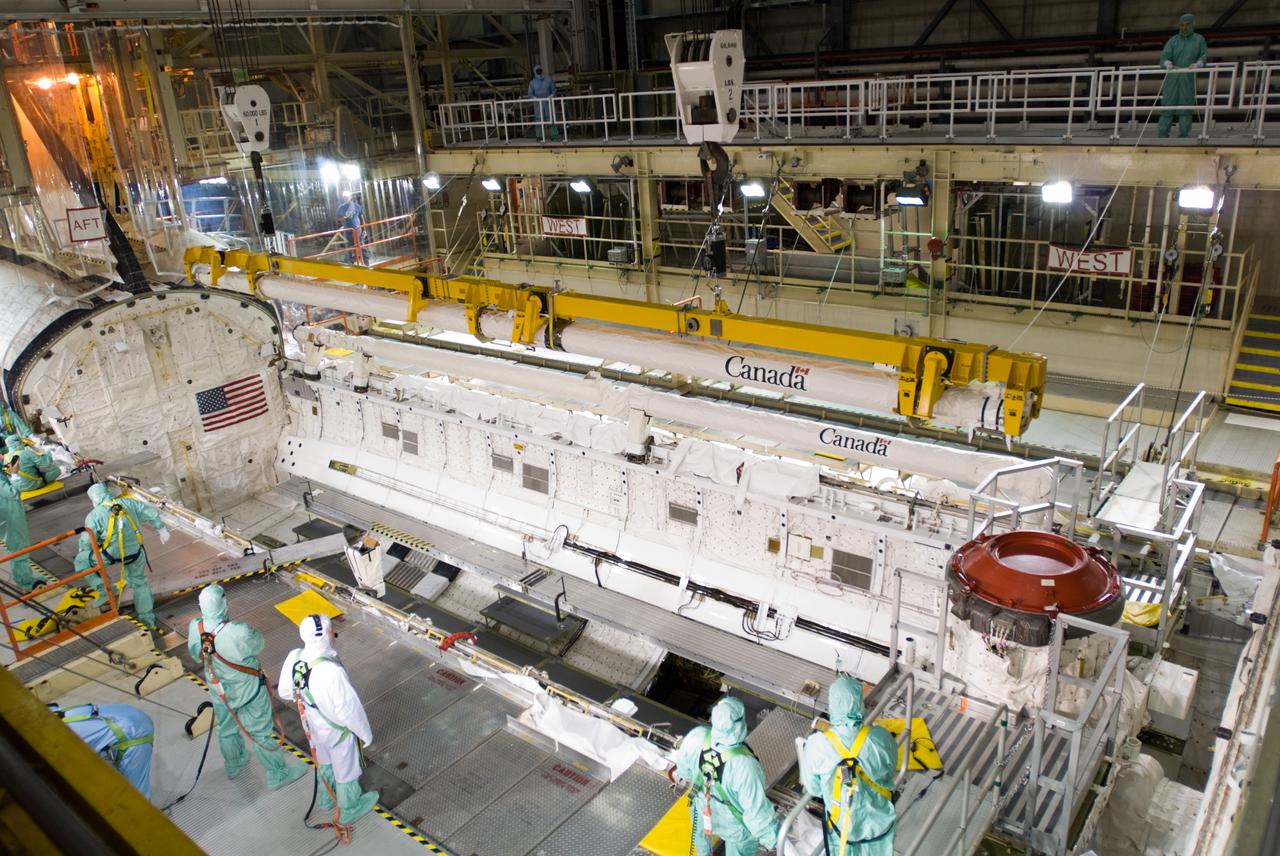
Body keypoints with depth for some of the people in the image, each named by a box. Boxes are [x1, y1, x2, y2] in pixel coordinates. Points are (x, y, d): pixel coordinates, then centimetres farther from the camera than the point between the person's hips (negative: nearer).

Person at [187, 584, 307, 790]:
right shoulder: (239, 633, -38)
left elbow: (195, 653, -2)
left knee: (226, 728, 29)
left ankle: (233, 765, 55)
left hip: (219, 690, 5)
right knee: (260, 732, 14)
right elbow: (258, 644, -16)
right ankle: (277, 774, 33)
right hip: (247, 690, -5)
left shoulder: (195, 628, -21)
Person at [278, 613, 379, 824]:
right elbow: (349, 708, -30)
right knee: (346, 770, 22)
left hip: (313, 724, 6)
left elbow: (285, 691, -3)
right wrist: (365, 733, -13)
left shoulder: (294, 657, -22)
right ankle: (349, 810, 47)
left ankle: (326, 799, 58)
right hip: (337, 730, -6)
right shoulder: (330, 670, -41)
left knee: (324, 762, 33)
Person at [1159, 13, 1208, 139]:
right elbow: (1164, 56, -2)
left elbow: (1204, 55, 6)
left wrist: (1198, 64, -16)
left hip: (1188, 78, 0)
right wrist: (1168, 64, -24)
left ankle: (1184, 134, -3)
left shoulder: (1199, 39, 12)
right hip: (1172, 77, 0)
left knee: (1185, 106, -4)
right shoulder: (1173, 40, 11)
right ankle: (1162, 134, -1)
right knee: (1167, 104, -4)